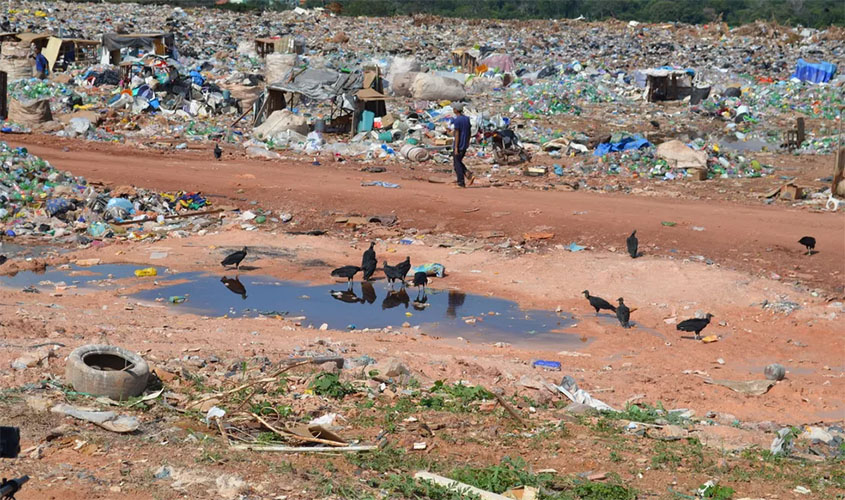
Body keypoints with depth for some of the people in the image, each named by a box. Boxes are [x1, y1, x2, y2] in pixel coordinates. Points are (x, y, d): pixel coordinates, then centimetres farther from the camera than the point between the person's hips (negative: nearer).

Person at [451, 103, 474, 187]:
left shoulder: (457, 120, -16)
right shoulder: (467, 119, 8)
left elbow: (457, 134, -19)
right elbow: (469, 132, 14)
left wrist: (456, 147, -18)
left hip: (459, 145, -8)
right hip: (465, 145, 8)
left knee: (457, 164, 3)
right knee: (458, 162, 19)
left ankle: (461, 183, 4)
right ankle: (469, 175, 1)